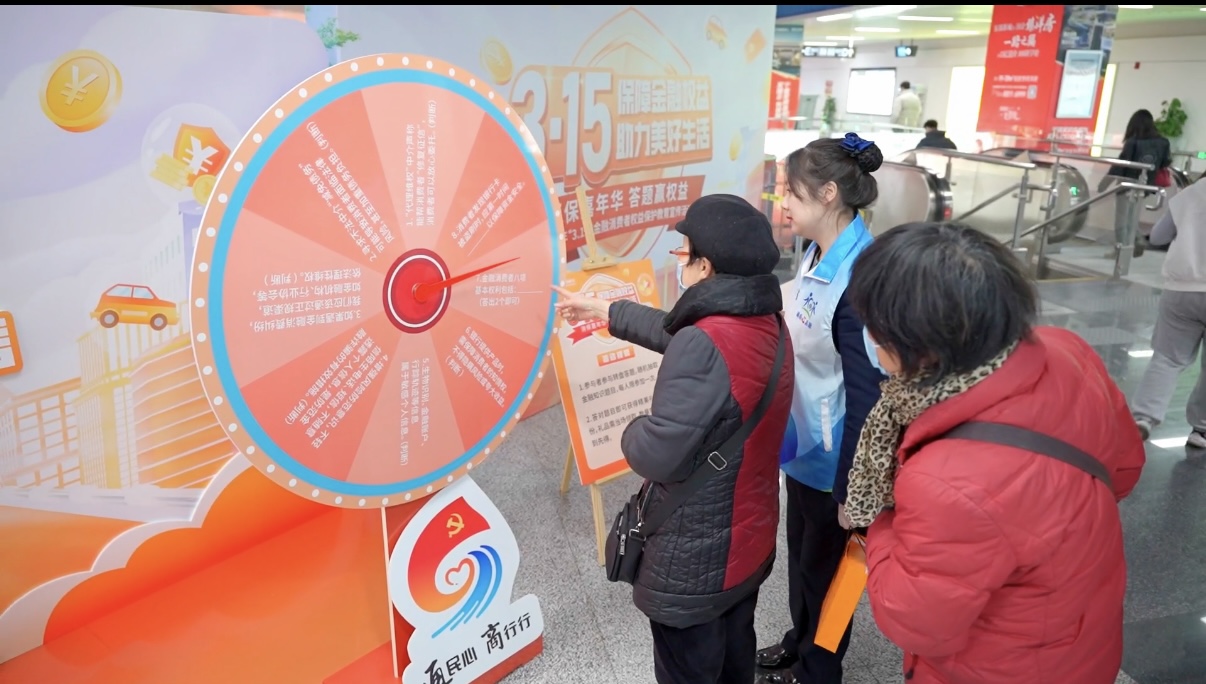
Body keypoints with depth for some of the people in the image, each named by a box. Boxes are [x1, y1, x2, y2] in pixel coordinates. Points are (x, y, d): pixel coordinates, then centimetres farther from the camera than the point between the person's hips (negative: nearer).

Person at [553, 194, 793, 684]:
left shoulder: (705, 346, -30)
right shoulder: (767, 323, -2)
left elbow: (657, 456, -31)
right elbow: (674, 331, 13)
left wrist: (631, 434, -8)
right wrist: (602, 310, 22)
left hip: (695, 562, -8)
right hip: (750, 541, 8)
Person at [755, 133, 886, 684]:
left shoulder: (857, 277, -29)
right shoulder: (818, 253, -2)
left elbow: (865, 394, -25)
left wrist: (848, 490, -18)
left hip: (831, 454, -8)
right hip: (805, 441, 8)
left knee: (824, 563, 15)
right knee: (800, 550, 26)